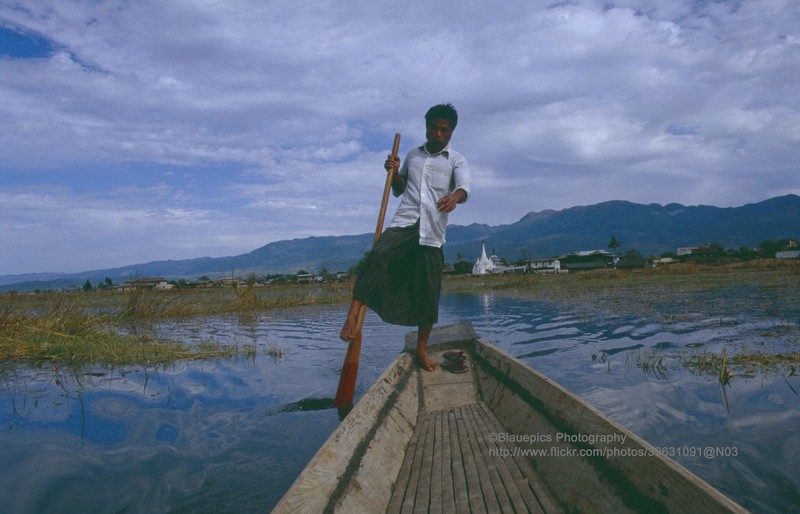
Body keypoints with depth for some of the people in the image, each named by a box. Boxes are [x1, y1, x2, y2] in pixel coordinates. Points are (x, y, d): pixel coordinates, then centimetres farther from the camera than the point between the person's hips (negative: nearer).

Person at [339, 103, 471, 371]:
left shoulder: (456, 160, 9)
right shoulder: (412, 155, 19)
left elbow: (464, 188, -11)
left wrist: (454, 197, -36)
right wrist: (394, 172, 5)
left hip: (432, 231, -1)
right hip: (403, 222, 1)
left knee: (428, 292, 1)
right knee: (377, 256, -29)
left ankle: (421, 349, 16)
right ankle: (352, 317, -30)